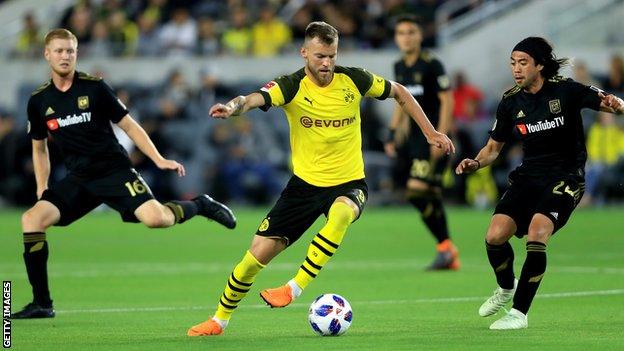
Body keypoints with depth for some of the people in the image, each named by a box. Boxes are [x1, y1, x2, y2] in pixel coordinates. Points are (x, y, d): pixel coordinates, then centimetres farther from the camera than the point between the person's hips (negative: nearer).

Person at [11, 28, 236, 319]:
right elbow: (39, 148, 20)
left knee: (156, 218, -26)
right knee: (32, 219, -20)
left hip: (114, 171, -3)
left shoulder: (94, 87, -3)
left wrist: (159, 159, -6)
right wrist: (42, 190, 11)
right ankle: (42, 304, -10)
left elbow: (128, 125, 2)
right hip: (77, 180, 3)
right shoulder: (38, 101, 5)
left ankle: (199, 205, 11)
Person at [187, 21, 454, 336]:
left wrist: (431, 133, 10)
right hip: (305, 183, 1)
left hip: (349, 183, 0)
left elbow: (399, 93, 11)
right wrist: (232, 107, -55)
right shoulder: (291, 86, -12)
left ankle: (295, 287, -31)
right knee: (258, 253, -2)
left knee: (340, 214, -38)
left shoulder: (354, 80, -6)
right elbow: (254, 99, -32)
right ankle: (220, 320, 19)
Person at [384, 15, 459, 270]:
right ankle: (449, 255, 9)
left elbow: (447, 100, -13)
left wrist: (440, 137, -18)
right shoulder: (399, 67, 12)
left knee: (417, 190, -17)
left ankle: (445, 247, -7)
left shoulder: (431, 65, -10)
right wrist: (393, 132, 17)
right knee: (431, 197, 4)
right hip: (413, 136, 7)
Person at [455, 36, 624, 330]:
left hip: (565, 178, -4)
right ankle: (506, 288, 21)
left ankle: (520, 312, -16)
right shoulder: (511, 102, 3)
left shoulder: (566, 91, -9)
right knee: (495, 236, -13)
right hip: (528, 177, 4)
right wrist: (476, 163, -7)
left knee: (536, 235, -27)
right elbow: (493, 147, 13)